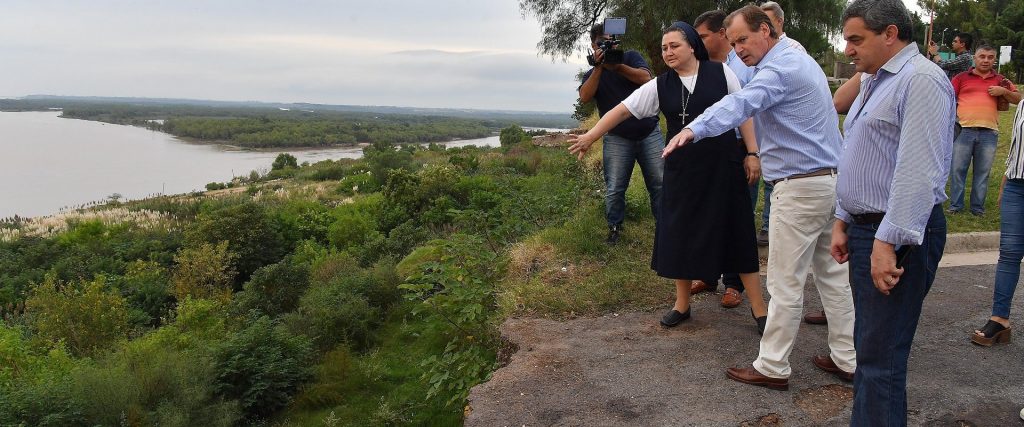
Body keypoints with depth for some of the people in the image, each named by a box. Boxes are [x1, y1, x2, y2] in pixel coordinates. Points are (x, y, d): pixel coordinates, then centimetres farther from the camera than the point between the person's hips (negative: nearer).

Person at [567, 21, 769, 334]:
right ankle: (682, 304, 25)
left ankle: (759, 309, 13)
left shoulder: (721, 73, -3)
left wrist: (751, 153, -3)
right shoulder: (659, 86, 0)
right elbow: (622, 110, 0)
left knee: (737, 234, 3)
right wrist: (590, 136, -6)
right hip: (682, 170, 2)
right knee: (680, 235, 8)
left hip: (723, 166, -2)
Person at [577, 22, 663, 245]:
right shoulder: (592, 74, 10)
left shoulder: (631, 57, 8)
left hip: (649, 133, 0)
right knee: (614, 189, -2)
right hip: (617, 139, 0)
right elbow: (585, 97, -11)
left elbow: (645, 78, -10)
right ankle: (614, 228, 14)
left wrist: (617, 66, -17)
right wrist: (599, 67, -16)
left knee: (659, 184, 2)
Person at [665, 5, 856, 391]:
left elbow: (740, 103, -37)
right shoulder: (802, 60, 17)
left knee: (785, 282, -2)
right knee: (833, 273, 14)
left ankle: (772, 368, 7)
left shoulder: (780, 69, -17)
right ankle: (846, 359, 22)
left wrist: (693, 130, -52)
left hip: (801, 187, -10)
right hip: (831, 179, 10)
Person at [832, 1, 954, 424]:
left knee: (880, 357, -6)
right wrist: (843, 221, 19)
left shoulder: (920, 79, -15)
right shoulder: (874, 82, 17)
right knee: (868, 345, 17)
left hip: (898, 237, -10)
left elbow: (918, 172, -23)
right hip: (867, 229, 10)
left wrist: (888, 242, -25)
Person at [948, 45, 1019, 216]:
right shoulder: (962, 77, 9)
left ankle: (978, 207, 16)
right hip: (963, 130, -2)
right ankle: (955, 205, 11)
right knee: (957, 169, 1)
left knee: (983, 172, 6)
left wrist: (1004, 91, -2)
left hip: (989, 133, 2)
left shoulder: (1000, 80, 15)